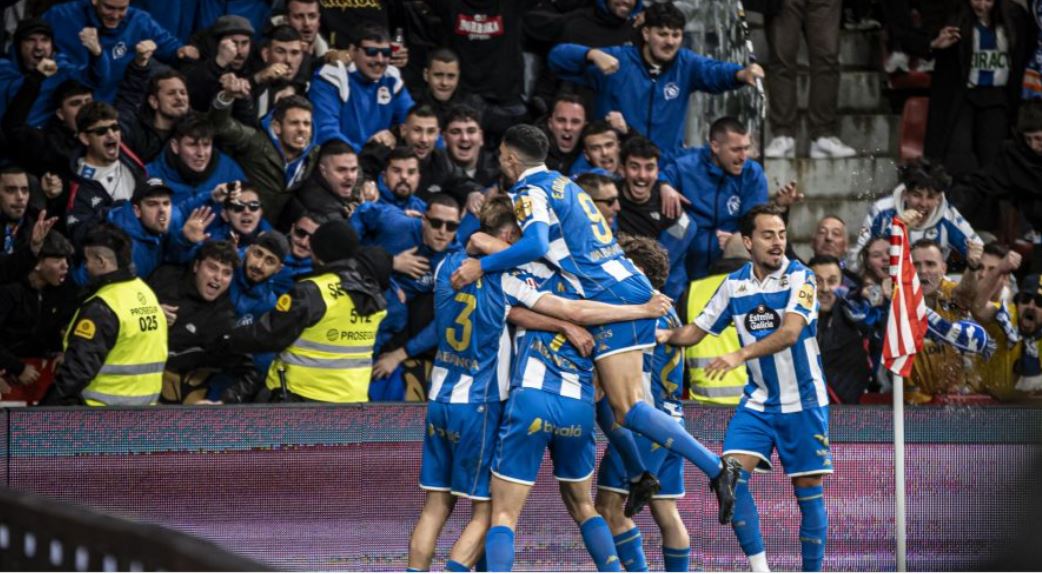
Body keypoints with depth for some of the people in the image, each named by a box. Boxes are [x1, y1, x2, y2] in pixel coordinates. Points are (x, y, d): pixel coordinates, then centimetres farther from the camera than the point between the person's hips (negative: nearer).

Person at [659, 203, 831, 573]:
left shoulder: (800, 278, -13)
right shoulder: (734, 284, 1)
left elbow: (790, 333, -29)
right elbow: (697, 330, 10)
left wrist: (742, 355, -42)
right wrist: (667, 335, -12)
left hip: (803, 402, -3)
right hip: (758, 400, 3)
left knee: (808, 490, -1)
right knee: (731, 475, -14)